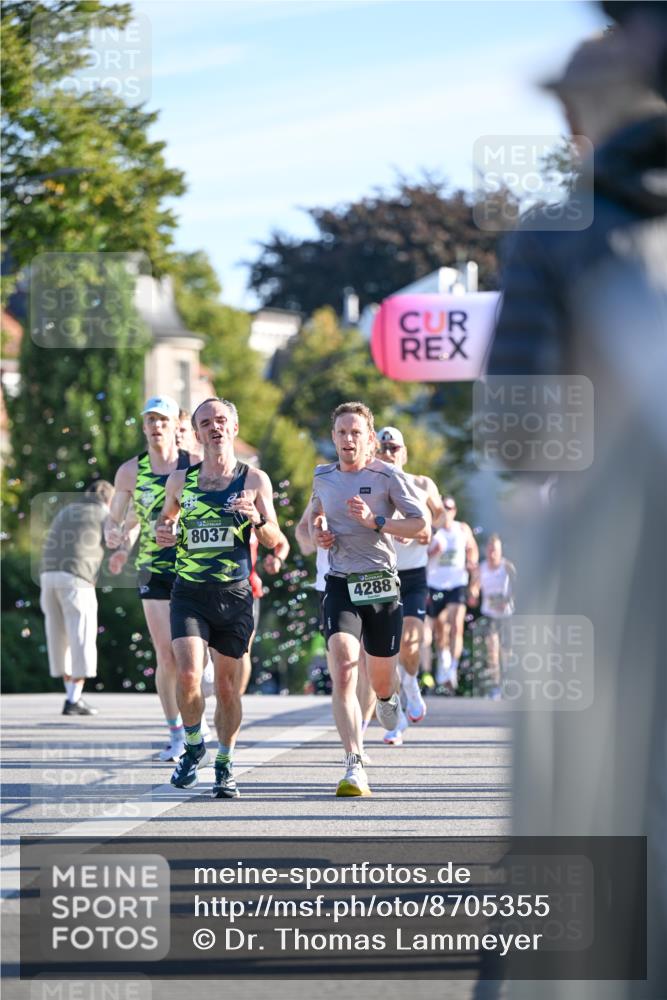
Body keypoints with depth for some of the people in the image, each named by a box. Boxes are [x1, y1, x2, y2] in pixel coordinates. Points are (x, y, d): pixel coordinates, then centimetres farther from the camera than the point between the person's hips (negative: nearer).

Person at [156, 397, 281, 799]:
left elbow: (274, 541, 5)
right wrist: (163, 532, 1)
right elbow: (167, 518, 24)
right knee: (188, 675, -16)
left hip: (235, 595, 0)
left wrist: (257, 520, -16)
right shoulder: (180, 480, 7)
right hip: (189, 592, 0)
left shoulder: (255, 480, 3)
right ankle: (194, 747, 9)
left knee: (228, 686, 5)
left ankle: (225, 767, 21)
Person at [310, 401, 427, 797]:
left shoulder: (388, 476, -5)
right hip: (341, 586, 1)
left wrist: (374, 520, -19)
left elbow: (421, 525, -8)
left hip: (383, 586, -1)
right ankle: (355, 767, -25)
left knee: (381, 678, 12)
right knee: (343, 674, -20)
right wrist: (318, 533, 6)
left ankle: (388, 698, 54)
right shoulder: (323, 477, 8)